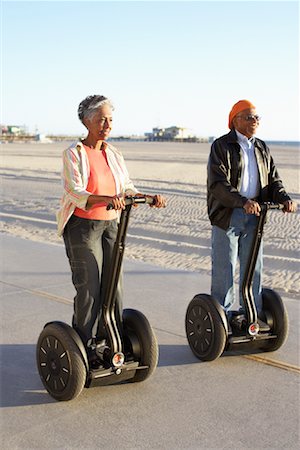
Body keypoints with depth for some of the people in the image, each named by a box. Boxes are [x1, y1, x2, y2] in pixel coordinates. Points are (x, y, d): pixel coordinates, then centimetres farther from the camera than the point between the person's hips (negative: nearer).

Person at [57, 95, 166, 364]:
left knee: (113, 284, 6)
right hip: (82, 226, -5)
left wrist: (150, 198, -10)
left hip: (110, 224, 6)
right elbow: (75, 193, -21)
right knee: (89, 287, -3)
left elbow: (128, 189, 9)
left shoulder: (114, 154, 9)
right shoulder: (74, 154, -9)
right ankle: (84, 345, 12)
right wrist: (107, 199, -37)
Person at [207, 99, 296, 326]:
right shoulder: (221, 146, -6)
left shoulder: (262, 148, 15)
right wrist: (243, 202, -31)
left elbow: (273, 180, 12)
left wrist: (284, 198, -10)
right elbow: (217, 184, -18)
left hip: (253, 215, 6)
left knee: (254, 266, 10)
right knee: (224, 267, 0)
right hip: (227, 215, -6)